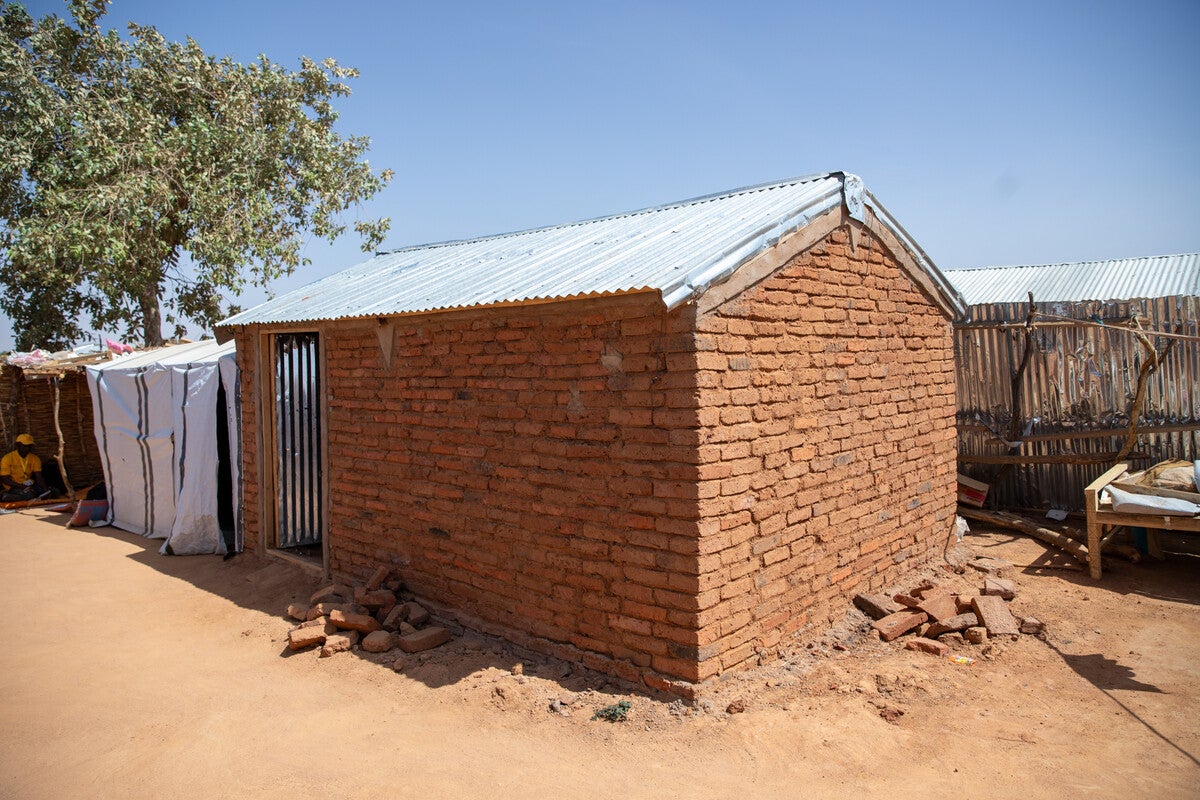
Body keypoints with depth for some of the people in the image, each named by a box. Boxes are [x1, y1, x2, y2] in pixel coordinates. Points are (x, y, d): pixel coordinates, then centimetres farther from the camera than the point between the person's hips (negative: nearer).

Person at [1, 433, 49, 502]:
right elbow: (4, 479, -8)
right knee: (29, 495, -40)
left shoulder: (35, 459, 6)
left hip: (29, 485, 6)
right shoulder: (8, 458, -5)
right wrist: (21, 486, -23)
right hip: (13, 487, -5)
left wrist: (45, 489, -24)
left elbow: (38, 477, -4)